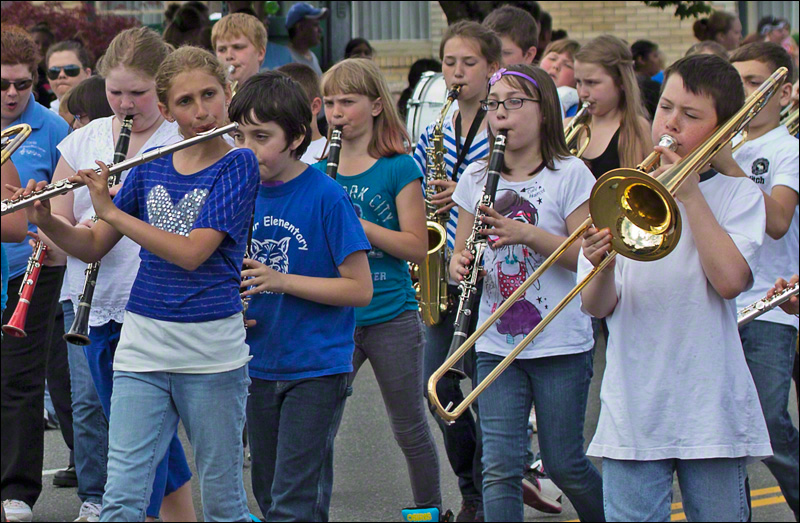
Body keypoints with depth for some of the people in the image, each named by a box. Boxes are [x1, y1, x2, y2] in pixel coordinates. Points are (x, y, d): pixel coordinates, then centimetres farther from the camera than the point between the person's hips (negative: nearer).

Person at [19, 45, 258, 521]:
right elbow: (94, 247, 15)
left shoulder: (238, 165, -5)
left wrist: (111, 210, -14)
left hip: (211, 352, -4)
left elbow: (191, 252, -17)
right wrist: (47, 221, -3)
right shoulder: (151, 168, 10)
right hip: (141, 345, 4)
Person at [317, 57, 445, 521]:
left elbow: (417, 248, -10)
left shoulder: (399, 168, -4)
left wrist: (354, 223, -20)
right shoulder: (319, 170, 8)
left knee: (411, 430, 9)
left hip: (391, 316, -3)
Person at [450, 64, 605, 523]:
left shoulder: (569, 175, -4)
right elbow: (461, 257, 13)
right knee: (499, 467, -5)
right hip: (497, 343, 3)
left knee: (564, 464, 5)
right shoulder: (477, 180, 9)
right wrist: (461, 265, -10)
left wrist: (527, 234, -22)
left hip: (561, 344, -3)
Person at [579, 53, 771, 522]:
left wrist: (690, 196, -11)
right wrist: (601, 265, -23)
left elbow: (730, 280, -15)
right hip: (633, 410, 1)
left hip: (711, 409, -1)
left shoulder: (738, 194, 2)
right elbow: (597, 307, -1)